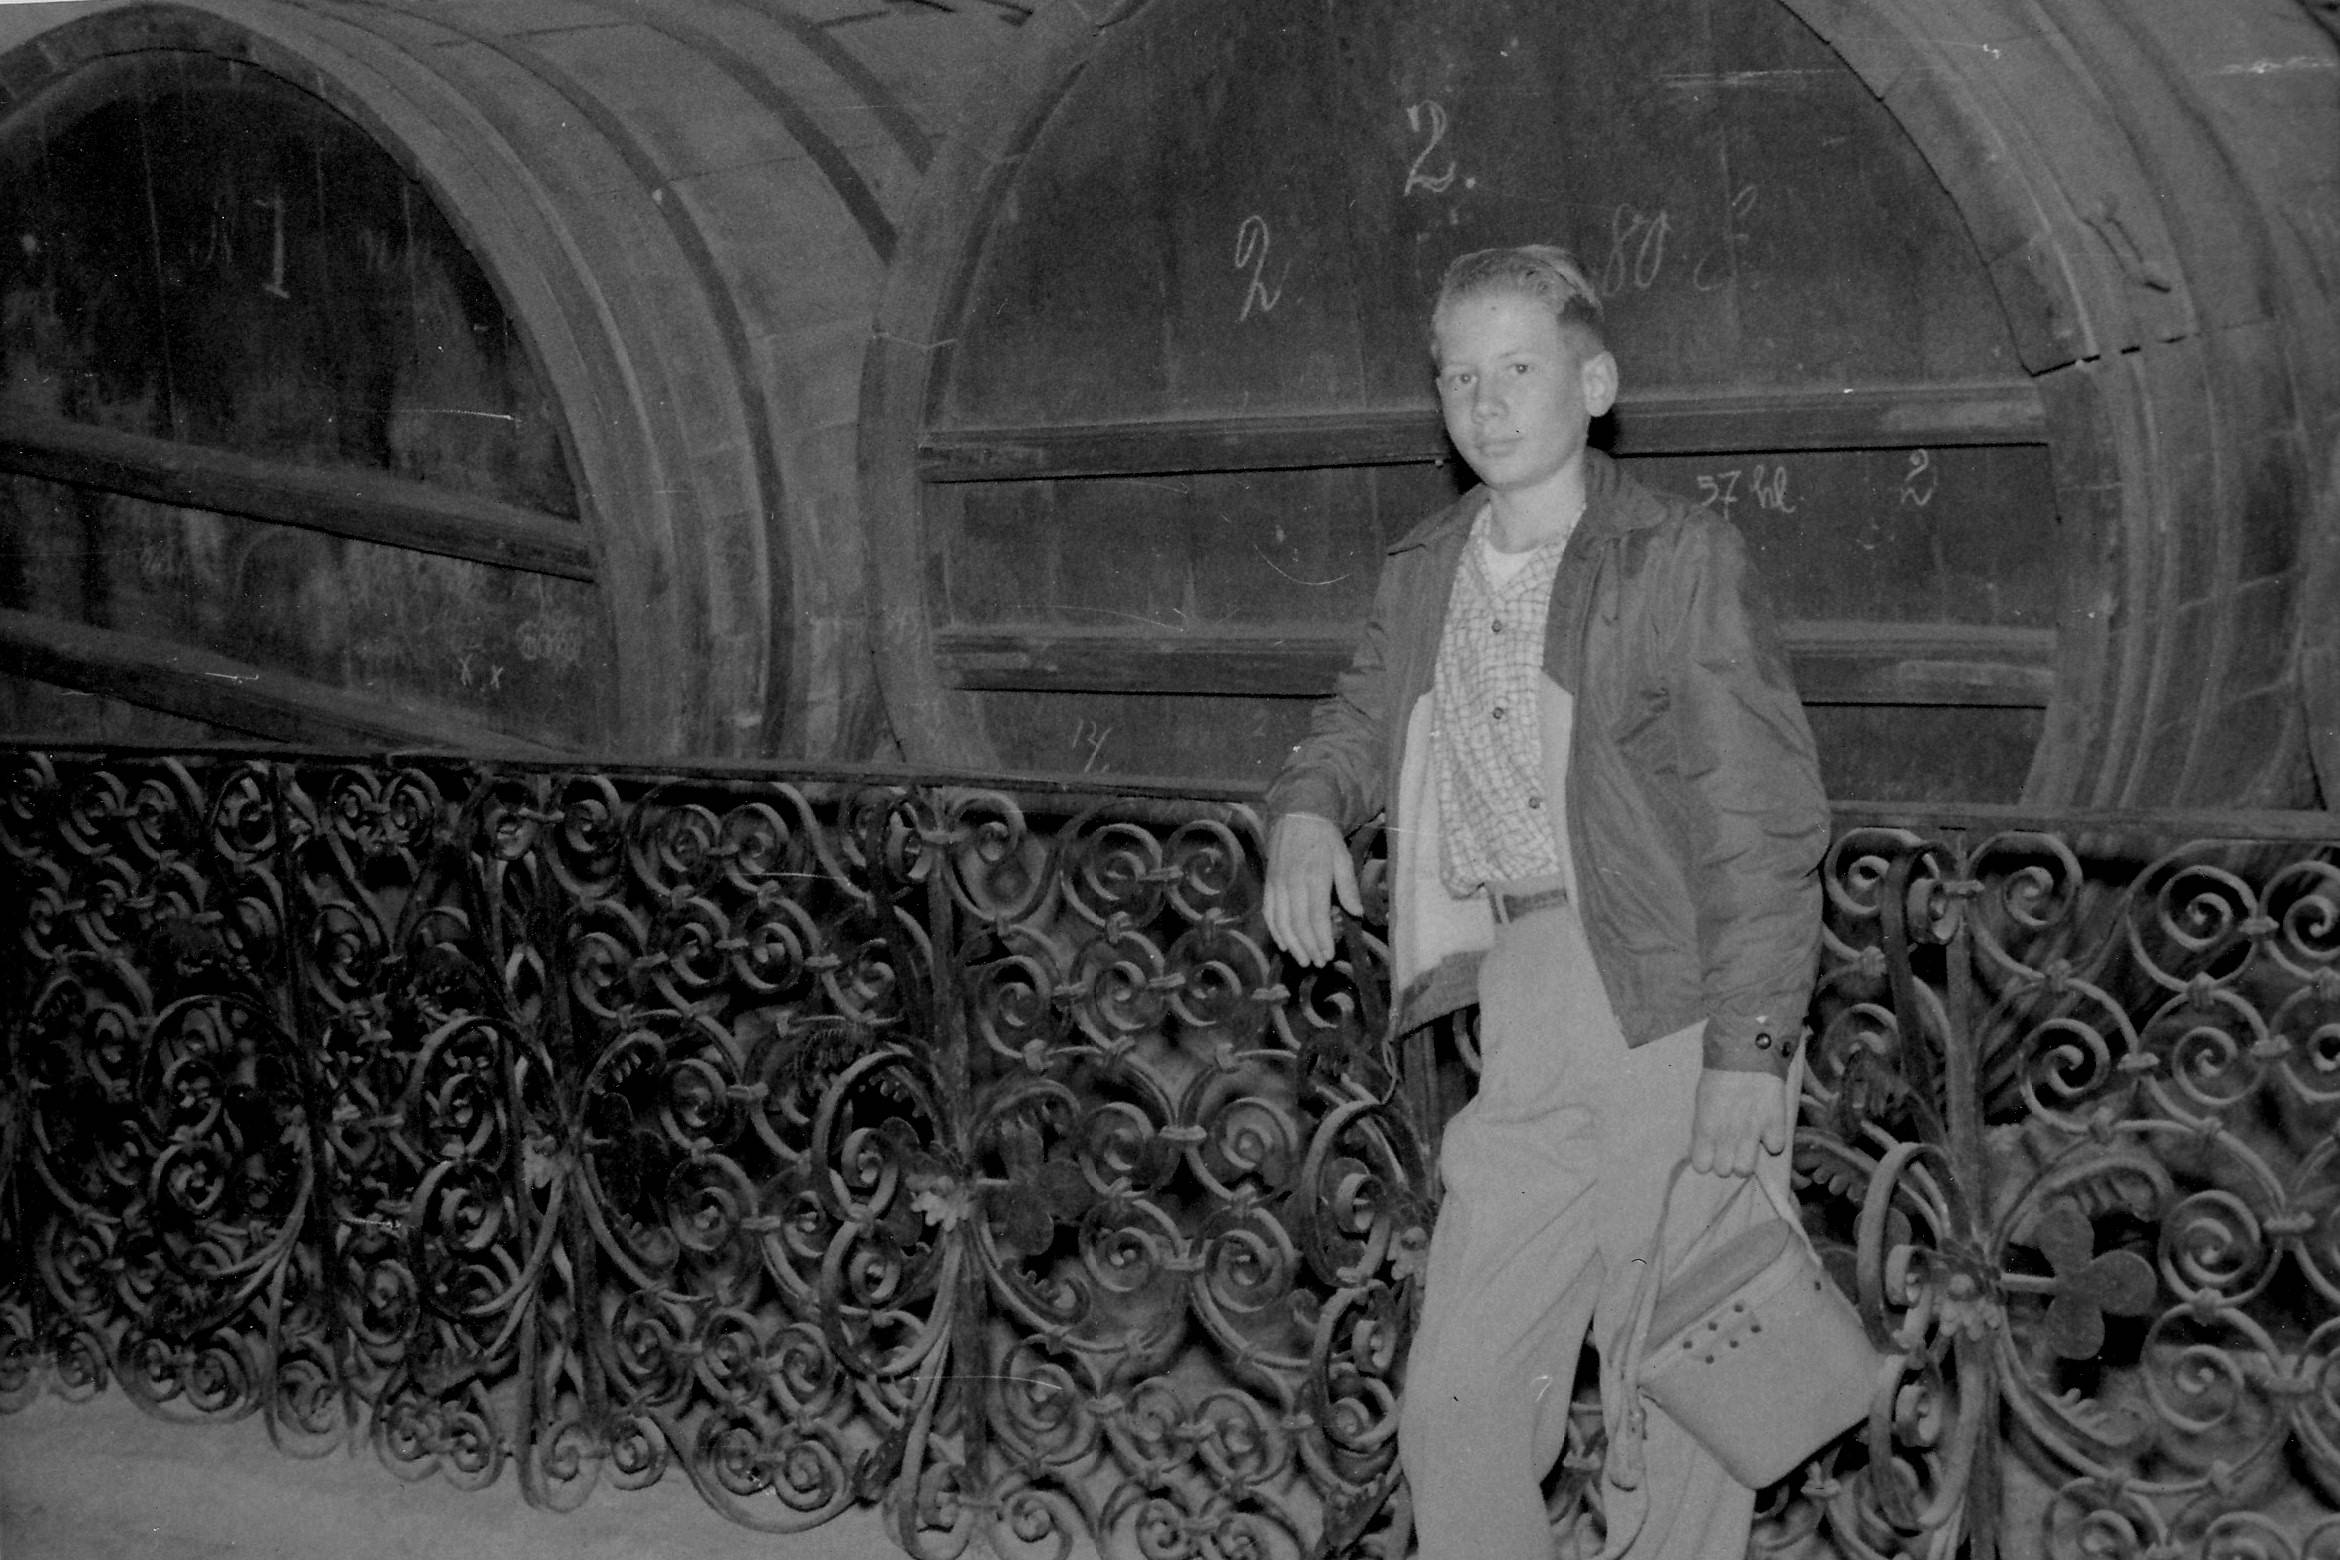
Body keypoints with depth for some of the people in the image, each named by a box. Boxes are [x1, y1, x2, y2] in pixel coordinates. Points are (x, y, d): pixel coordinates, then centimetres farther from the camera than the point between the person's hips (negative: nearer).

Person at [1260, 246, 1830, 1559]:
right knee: (1454, 1406, 6)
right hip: (1524, 1044, 5)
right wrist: (1308, 810, 6)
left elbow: (1766, 820, -9)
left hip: (1677, 1021, -5)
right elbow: (1364, 725, 30)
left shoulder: (1684, 559, -4)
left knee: (1673, 1413, 2)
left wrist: (1751, 1047, -16)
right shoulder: (1423, 575, 13)